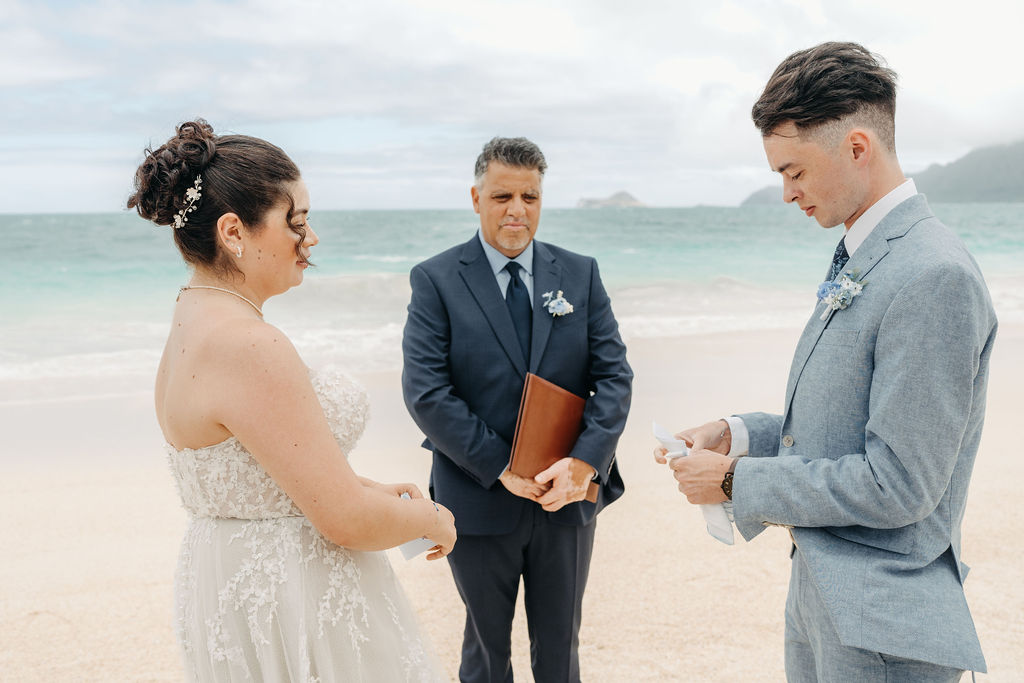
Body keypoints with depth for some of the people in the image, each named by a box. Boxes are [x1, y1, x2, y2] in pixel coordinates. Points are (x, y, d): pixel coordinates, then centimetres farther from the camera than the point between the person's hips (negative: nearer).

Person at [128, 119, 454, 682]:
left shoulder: (192, 325, 4)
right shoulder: (248, 347, -27)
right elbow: (347, 521, -25)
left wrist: (370, 489, 11)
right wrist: (430, 518, -6)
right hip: (290, 602, -9)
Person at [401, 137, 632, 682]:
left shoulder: (580, 274, 3)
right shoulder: (435, 280, -6)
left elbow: (614, 375, -3)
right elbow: (425, 391, -14)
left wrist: (585, 461, -18)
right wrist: (502, 468, -18)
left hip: (568, 496, 2)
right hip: (479, 500, -2)